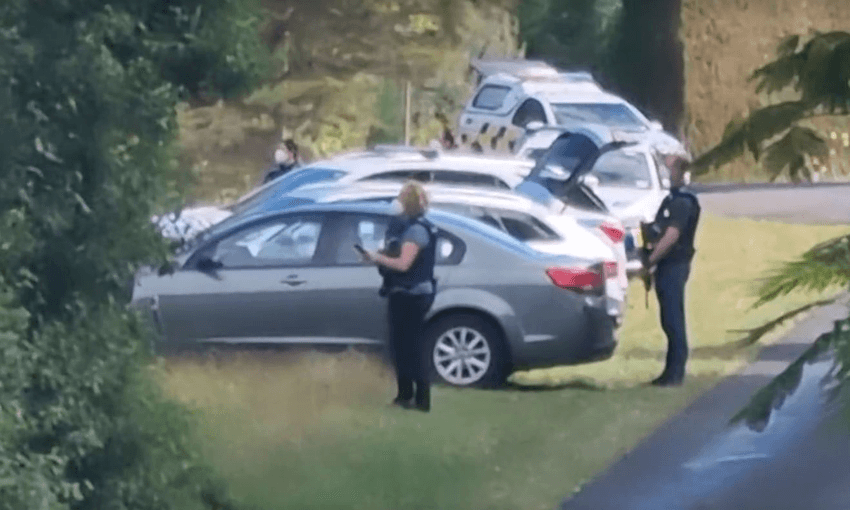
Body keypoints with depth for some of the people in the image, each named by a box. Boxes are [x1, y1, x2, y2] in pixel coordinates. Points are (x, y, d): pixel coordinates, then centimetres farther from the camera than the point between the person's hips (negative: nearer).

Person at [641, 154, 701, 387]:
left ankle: (675, 373, -6)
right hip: (667, 267, 10)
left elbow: (671, 236, -20)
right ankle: (672, 371, 16)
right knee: (670, 321, 12)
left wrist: (650, 262, -14)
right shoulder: (671, 200, 17)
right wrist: (652, 262, 12)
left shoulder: (681, 202, -14)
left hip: (674, 266, -10)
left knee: (673, 320, -7)